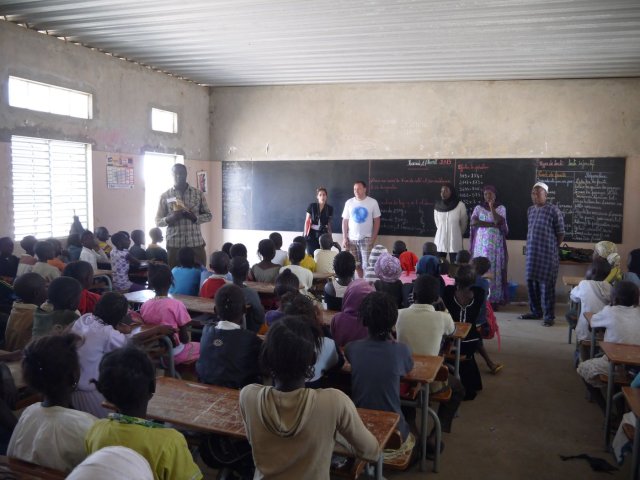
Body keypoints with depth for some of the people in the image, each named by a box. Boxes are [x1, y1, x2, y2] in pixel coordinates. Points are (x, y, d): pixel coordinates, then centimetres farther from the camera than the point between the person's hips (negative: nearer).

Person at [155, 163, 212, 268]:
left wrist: (195, 217, -10)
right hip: (174, 244, -1)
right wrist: (170, 218, -15)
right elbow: (158, 221, 6)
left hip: (196, 243, 1)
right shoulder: (165, 196, 5)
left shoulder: (198, 193, 7)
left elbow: (208, 215, 10)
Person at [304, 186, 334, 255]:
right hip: (312, 234, -1)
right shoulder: (312, 206, -3)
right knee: (311, 254, -4)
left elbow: (329, 223, 11)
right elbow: (307, 221, 1)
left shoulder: (330, 208, 3)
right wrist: (305, 234, -4)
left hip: (324, 234, 1)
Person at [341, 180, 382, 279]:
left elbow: (377, 221, 2)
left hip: (366, 238, -2)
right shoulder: (349, 203, 3)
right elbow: (345, 221, 6)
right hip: (352, 239, 2)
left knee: (367, 264, -7)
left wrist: (374, 237, -5)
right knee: (357, 264, 6)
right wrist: (344, 238, -1)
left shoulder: (372, 202, -2)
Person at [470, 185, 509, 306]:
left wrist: (491, 207, -15)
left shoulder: (501, 208, 4)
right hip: (481, 243, 1)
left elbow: (499, 221, -14)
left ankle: (494, 300, 0)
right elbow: (474, 222, -10)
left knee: (494, 270, -3)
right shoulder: (478, 208, 7)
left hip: (496, 244, -1)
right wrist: (492, 224, -12)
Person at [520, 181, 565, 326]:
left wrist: (551, 248, 2)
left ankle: (549, 316, 7)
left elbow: (560, 234, -5)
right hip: (532, 254, 7)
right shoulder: (530, 210, 11)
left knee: (547, 286, -2)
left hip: (548, 255, -6)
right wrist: (531, 247, 16)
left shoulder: (554, 210, -9)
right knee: (531, 283, 11)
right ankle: (536, 312, 26)